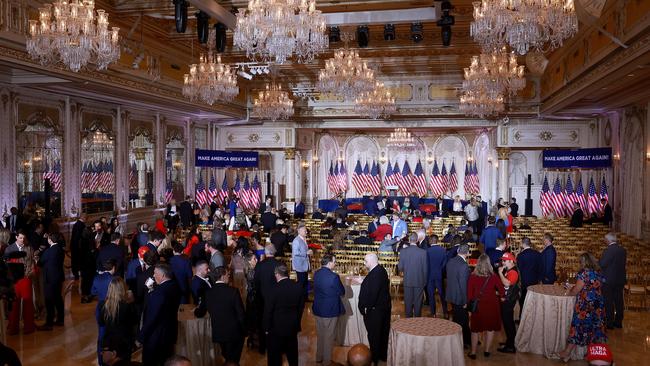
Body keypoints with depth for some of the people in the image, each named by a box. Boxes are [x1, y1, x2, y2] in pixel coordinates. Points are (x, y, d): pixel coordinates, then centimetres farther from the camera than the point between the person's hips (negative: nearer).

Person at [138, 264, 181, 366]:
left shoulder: (159, 292, -28)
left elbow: (151, 317, -26)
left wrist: (141, 337, -16)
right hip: (170, 334, 8)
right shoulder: (175, 287, -1)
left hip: (155, 336, -8)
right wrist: (151, 289, 1)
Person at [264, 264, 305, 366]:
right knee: (292, 353, 23)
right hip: (293, 327, 5)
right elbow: (301, 307, 2)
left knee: (275, 357, 13)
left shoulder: (274, 291, -24)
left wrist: (267, 328, -1)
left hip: (277, 328, -4)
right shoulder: (298, 288, -10)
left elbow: (268, 312, -15)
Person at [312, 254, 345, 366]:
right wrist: (339, 284, 7)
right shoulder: (334, 277, -24)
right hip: (330, 310, -6)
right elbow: (342, 292, -12)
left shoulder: (316, 274, -4)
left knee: (320, 334, 21)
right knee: (329, 336, 9)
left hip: (318, 309, 6)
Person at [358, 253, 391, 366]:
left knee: (374, 335, 4)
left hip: (375, 310, -10)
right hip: (384, 307, 10)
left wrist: (366, 307, -19)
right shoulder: (381, 270, 5)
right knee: (383, 333, 20)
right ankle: (383, 355, 34)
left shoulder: (375, 274, -26)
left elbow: (373, 293, -28)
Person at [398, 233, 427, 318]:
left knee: (408, 302, 13)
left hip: (407, 281, 1)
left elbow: (400, 268, -6)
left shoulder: (403, 251, -10)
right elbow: (425, 268, -6)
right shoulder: (423, 252, -13)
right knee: (418, 302, 11)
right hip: (419, 281, -1)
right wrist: (424, 281, 7)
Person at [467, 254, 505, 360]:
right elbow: (502, 291, -6)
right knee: (490, 328, 17)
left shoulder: (473, 276, -12)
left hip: (478, 305, 0)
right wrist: (500, 296, 15)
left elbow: (469, 292, -7)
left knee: (476, 329, 12)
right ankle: (487, 351, 23)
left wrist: (469, 303, 8)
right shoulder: (493, 276, -11)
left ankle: (473, 353, 16)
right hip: (491, 304, 0)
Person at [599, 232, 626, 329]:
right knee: (618, 301, 14)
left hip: (609, 280, -7)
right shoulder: (623, 250, 4)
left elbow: (601, 264, -21)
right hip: (620, 279, 7)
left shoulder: (608, 250, -20)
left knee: (608, 302, 2)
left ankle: (609, 323, 7)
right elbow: (623, 263, 12)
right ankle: (618, 322, 23)